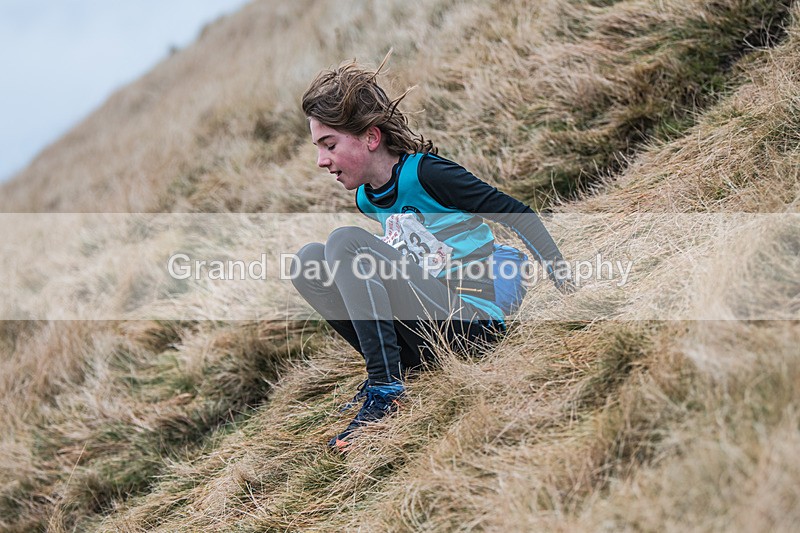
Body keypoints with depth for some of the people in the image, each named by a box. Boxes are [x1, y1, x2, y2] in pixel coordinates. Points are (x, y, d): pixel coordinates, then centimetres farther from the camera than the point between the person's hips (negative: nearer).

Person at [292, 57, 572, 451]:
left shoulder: (426, 173, -13)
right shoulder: (367, 200, 10)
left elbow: (517, 215, -10)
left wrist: (564, 283, -10)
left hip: (474, 324, -8)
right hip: (428, 332, 8)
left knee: (344, 242, -22)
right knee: (308, 261, -2)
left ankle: (385, 388, -24)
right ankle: (391, 363, -5)